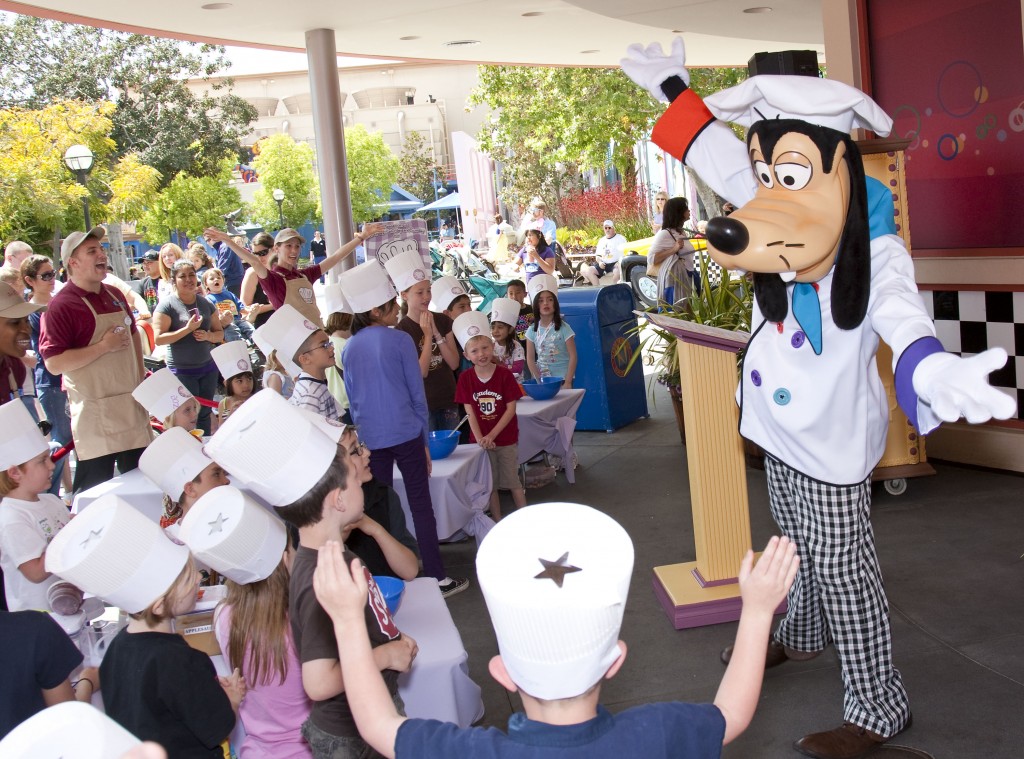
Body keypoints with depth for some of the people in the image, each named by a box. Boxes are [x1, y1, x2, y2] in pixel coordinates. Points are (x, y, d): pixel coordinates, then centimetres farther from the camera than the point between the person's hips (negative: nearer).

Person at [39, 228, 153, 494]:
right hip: (95, 414, -7)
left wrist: (141, 374, 17)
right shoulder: (61, 305, -14)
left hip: (131, 404, 7)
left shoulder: (115, 296, 10)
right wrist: (104, 346, -21)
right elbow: (53, 363, -21)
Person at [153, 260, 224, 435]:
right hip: (182, 370, -5)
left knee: (205, 414, 10)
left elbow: (220, 334, 14)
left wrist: (207, 335, -8)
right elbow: (159, 338, -13)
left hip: (208, 368, 5)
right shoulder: (167, 305, -7)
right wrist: (187, 329, -20)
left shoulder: (206, 304, 9)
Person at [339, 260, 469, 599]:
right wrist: (425, 438, 3)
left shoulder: (349, 348, 5)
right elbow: (417, 392, -5)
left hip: (370, 438, 4)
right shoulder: (400, 340, -9)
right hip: (405, 433, -4)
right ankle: (437, 577, 8)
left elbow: (352, 397, 11)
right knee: (420, 504, 4)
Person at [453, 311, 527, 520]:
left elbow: (511, 409, -11)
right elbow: (470, 412, -7)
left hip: (506, 438, -2)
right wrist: (480, 438, -17)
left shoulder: (505, 375, -11)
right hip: (481, 439, 2)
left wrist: (491, 436, -16)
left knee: (513, 480, 5)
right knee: (490, 483, 11)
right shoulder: (465, 378, -7)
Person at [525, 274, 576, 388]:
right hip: (542, 379, 3)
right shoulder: (532, 330, 2)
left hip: (562, 378, -3)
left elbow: (573, 356, -9)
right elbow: (530, 359, 2)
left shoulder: (563, 328, -7)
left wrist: (568, 382, -15)